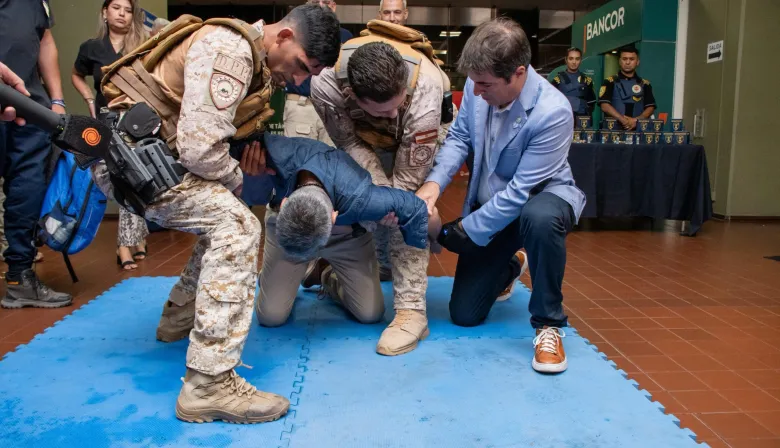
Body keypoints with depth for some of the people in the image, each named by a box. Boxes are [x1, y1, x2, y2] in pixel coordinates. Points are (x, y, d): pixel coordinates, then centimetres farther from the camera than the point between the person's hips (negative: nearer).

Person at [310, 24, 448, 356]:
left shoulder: (425, 95, -44)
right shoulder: (326, 84, -40)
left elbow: (408, 178, -34)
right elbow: (350, 143, -26)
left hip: (421, 135, -3)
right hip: (367, 135, 4)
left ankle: (412, 310, -18)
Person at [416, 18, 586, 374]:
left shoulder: (553, 112, -31)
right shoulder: (478, 86, -16)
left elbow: (521, 191, -29)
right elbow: (459, 138, -5)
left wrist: (460, 232, -25)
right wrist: (433, 183, -25)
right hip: (491, 206, 5)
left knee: (541, 218, -45)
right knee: (464, 315, 6)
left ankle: (548, 324, -20)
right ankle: (506, 269, 40)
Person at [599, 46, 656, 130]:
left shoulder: (644, 84, 14)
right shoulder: (610, 82, 6)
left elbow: (650, 107, 8)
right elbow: (605, 105, -5)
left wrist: (637, 120, -12)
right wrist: (623, 120, -16)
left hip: (637, 129, 2)